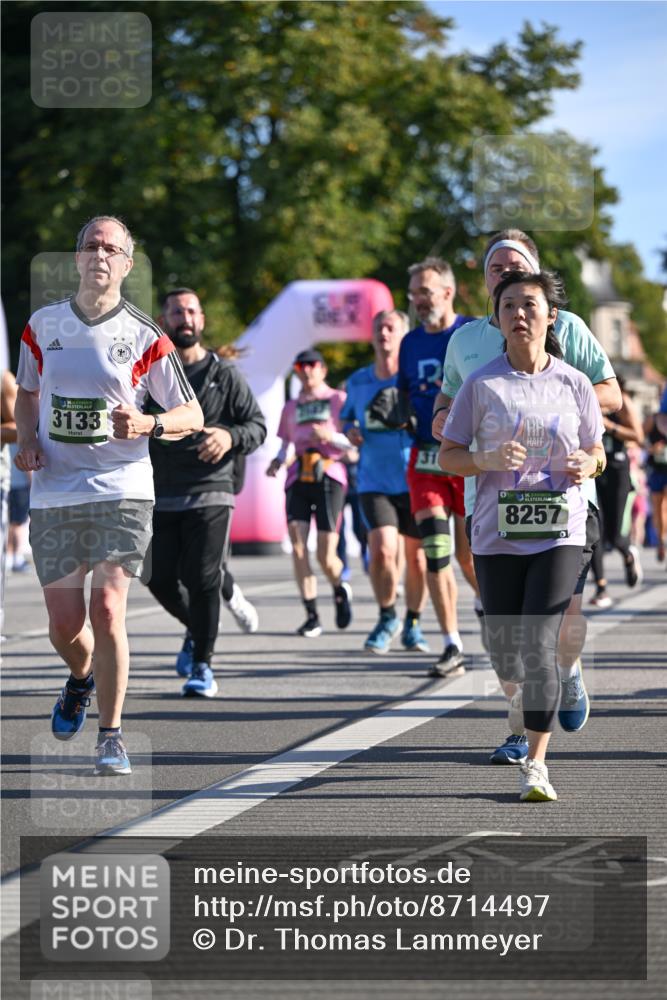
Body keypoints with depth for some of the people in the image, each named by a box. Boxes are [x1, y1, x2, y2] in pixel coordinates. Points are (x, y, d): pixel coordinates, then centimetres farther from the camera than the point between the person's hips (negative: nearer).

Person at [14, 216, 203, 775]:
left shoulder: (144, 337, -1)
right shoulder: (43, 325, 8)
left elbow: (192, 416, 4)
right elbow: (28, 393, 23)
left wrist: (147, 424, -16)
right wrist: (27, 441, 4)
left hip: (122, 491, -3)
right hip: (54, 494, 3)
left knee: (107, 611, -14)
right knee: (65, 624, 5)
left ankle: (111, 736, -2)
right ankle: (82, 677, 41)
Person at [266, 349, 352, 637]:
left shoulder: (338, 400, 7)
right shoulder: (291, 408, 19)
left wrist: (330, 436, -17)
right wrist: (278, 461, 0)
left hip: (328, 476, -3)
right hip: (298, 478, 3)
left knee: (326, 557, -9)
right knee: (297, 547, -13)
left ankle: (340, 590, 26)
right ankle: (312, 616, -8)